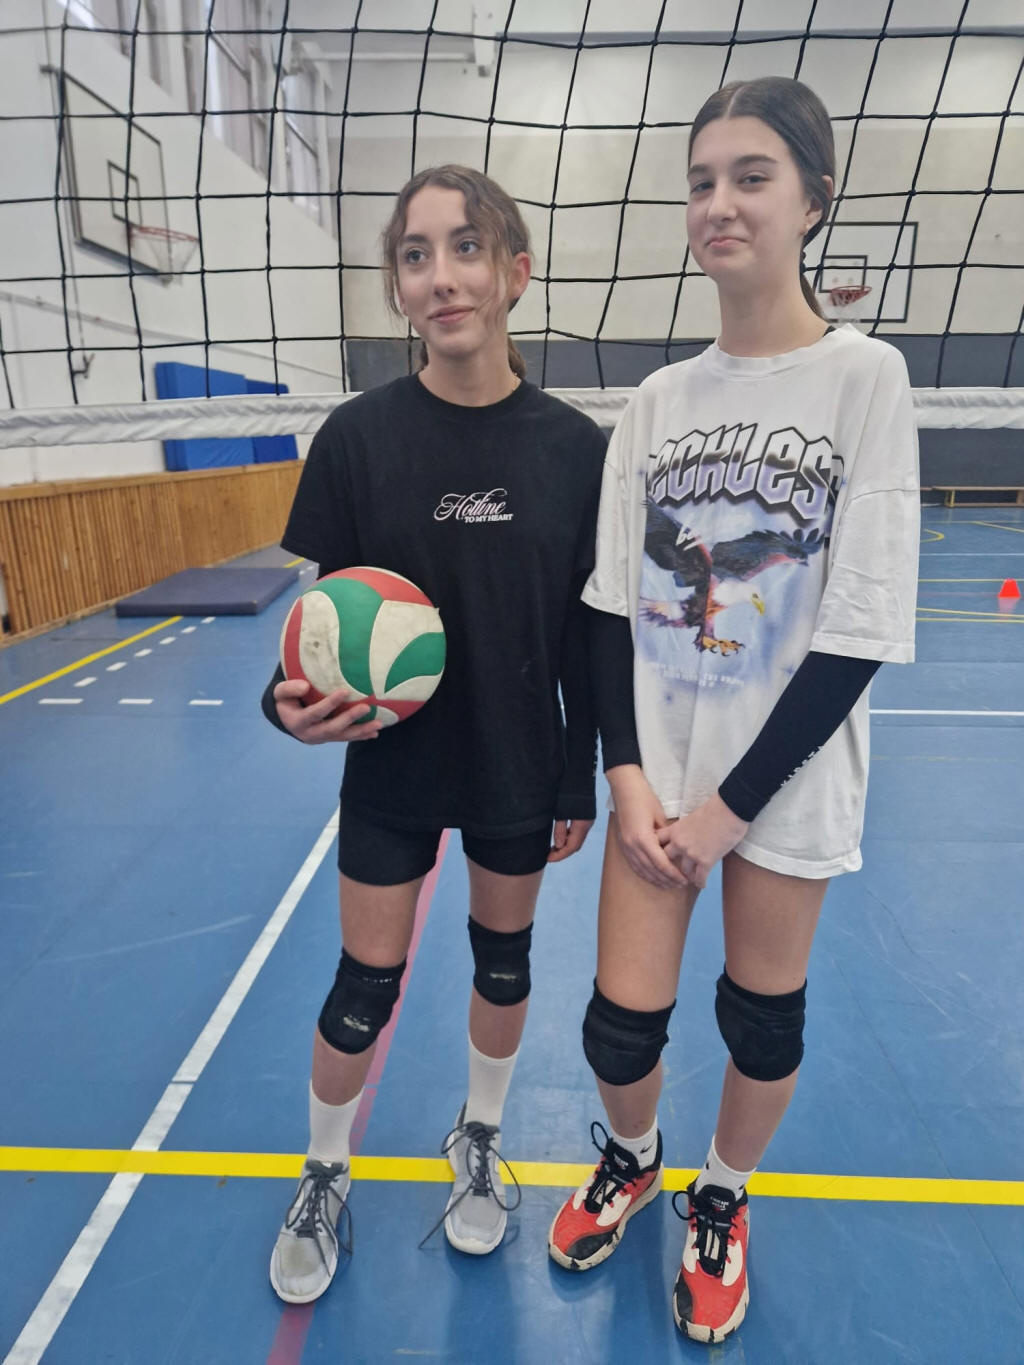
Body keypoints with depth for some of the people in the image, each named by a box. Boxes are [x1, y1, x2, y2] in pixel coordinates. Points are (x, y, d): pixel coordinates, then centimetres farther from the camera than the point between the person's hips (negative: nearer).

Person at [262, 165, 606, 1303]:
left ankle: (477, 1143, 48)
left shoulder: (575, 445, -7)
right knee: (365, 985, 11)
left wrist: (581, 782, 0)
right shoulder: (358, 437, -10)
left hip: (521, 769, 2)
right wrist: (297, 699, -24)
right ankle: (323, 1179, 41)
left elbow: (587, 635, -3)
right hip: (392, 769, -1)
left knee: (503, 957, 19)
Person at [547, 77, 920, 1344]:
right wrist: (629, 776, -8)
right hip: (657, 767, 3)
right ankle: (632, 1156, 43)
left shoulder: (865, 377, -6)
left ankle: (722, 1202, 45)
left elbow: (861, 630, -11)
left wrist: (733, 805, -12)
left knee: (762, 1017, 13)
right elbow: (613, 606, 3)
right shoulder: (658, 398, 4)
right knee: (620, 1022, 7)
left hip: (786, 778, -2)